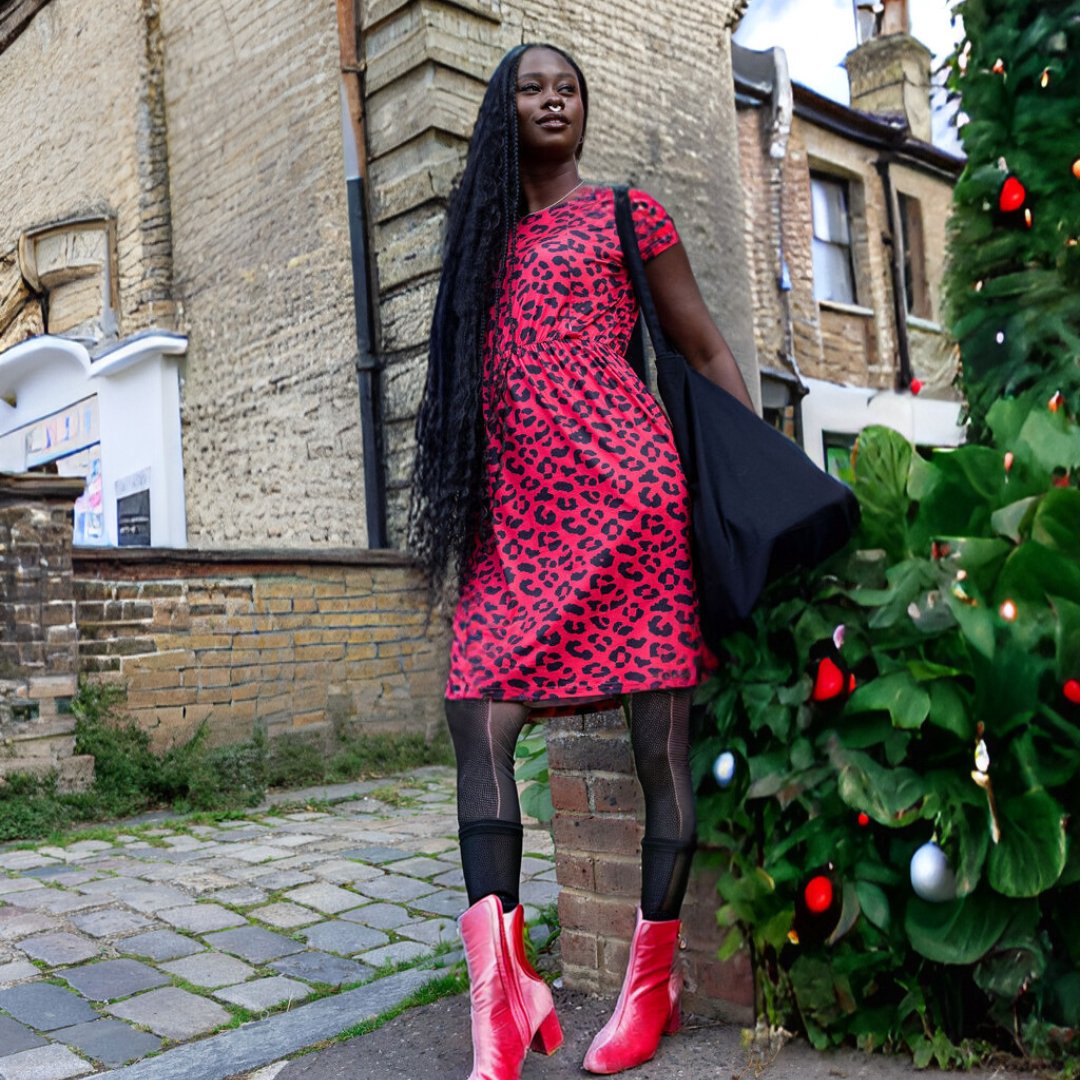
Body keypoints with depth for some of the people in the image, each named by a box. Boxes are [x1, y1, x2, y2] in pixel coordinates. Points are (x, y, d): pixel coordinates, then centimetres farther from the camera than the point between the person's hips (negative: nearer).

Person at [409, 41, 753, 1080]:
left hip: (622, 486, -4)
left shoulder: (626, 213, 11)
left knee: (661, 733, -3)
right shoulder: (481, 236, 23)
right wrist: (470, 508, 18)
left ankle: (652, 979, 9)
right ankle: (499, 991, -7)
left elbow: (707, 352, 12)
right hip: (516, 510, 5)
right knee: (476, 717, -10)